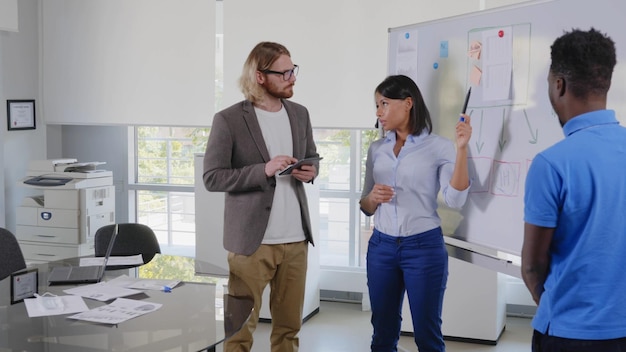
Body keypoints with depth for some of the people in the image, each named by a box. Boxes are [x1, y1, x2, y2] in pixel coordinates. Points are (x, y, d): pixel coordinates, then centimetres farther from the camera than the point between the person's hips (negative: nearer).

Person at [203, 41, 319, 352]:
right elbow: (212, 178, -11)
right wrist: (264, 170, -22)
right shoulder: (228, 120, -9)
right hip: (251, 240, -5)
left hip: (295, 239, 5)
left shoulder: (300, 114, 8)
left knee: (289, 324, 13)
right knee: (240, 327, 4)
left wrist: (310, 171, -4)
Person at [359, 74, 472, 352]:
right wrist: (372, 198, -10)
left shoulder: (439, 146, -5)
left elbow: (455, 200, -16)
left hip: (424, 247, -4)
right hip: (381, 246, 4)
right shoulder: (377, 149, 9)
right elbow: (366, 208, 13)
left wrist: (462, 148, -22)